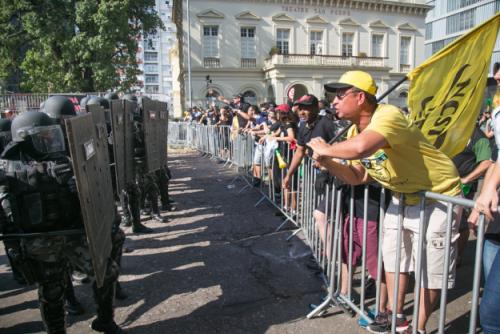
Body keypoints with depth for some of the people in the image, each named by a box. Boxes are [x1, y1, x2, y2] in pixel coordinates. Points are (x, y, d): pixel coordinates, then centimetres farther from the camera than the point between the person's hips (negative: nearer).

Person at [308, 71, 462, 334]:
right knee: (393, 256, 16)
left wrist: (326, 149, -35)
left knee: (430, 268, 2)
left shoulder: (388, 115, -32)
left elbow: (362, 147, -53)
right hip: (403, 197, 9)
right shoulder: (354, 132, -4)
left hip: (439, 197, -8)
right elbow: (359, 177, 0)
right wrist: (328, 163, -16)